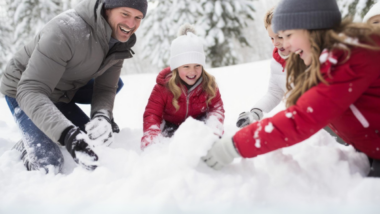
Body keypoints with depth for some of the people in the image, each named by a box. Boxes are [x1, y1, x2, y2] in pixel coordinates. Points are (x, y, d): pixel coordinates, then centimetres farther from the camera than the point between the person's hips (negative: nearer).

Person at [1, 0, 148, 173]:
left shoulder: (119, 43, -13)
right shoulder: (66, 30, -36)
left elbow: (105, 88, -13)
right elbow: (30, 90, -40)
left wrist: (102, 117, -37)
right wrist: (67, 133, -55)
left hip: (62, 92, 7)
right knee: (49, 165, -20)